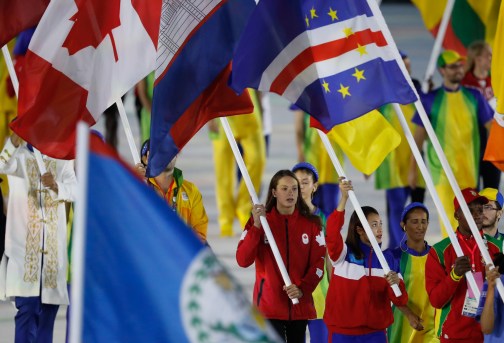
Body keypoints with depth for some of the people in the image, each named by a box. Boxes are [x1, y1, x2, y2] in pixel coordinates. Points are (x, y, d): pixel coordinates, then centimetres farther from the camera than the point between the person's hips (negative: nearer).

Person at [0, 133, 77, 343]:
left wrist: (56, 186, -23)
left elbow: (74, 190, -2)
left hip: (54, 243, 4)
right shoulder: (18, 155, -1)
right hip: (24, 241, -4)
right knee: (27, 306, -10)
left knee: (49, 304, 6)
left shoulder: (62, 158, 10)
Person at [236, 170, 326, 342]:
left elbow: (318, 262, 2)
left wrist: (303, 288, -14)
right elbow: (243, 260, -9)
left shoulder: (310, 223, 5)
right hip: (269, 304, -3)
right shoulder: (259, 220, 0)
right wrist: (256, 226, -18)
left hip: (300, 305, 3)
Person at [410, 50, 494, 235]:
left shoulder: (474, 96, 7)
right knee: (448, 212, -12)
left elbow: (491, 126, 7)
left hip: (468, 166, 3)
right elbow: (419, 136, 4)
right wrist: (413, 168, 4)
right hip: (442, 166, -3)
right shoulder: (431, 100, 1)